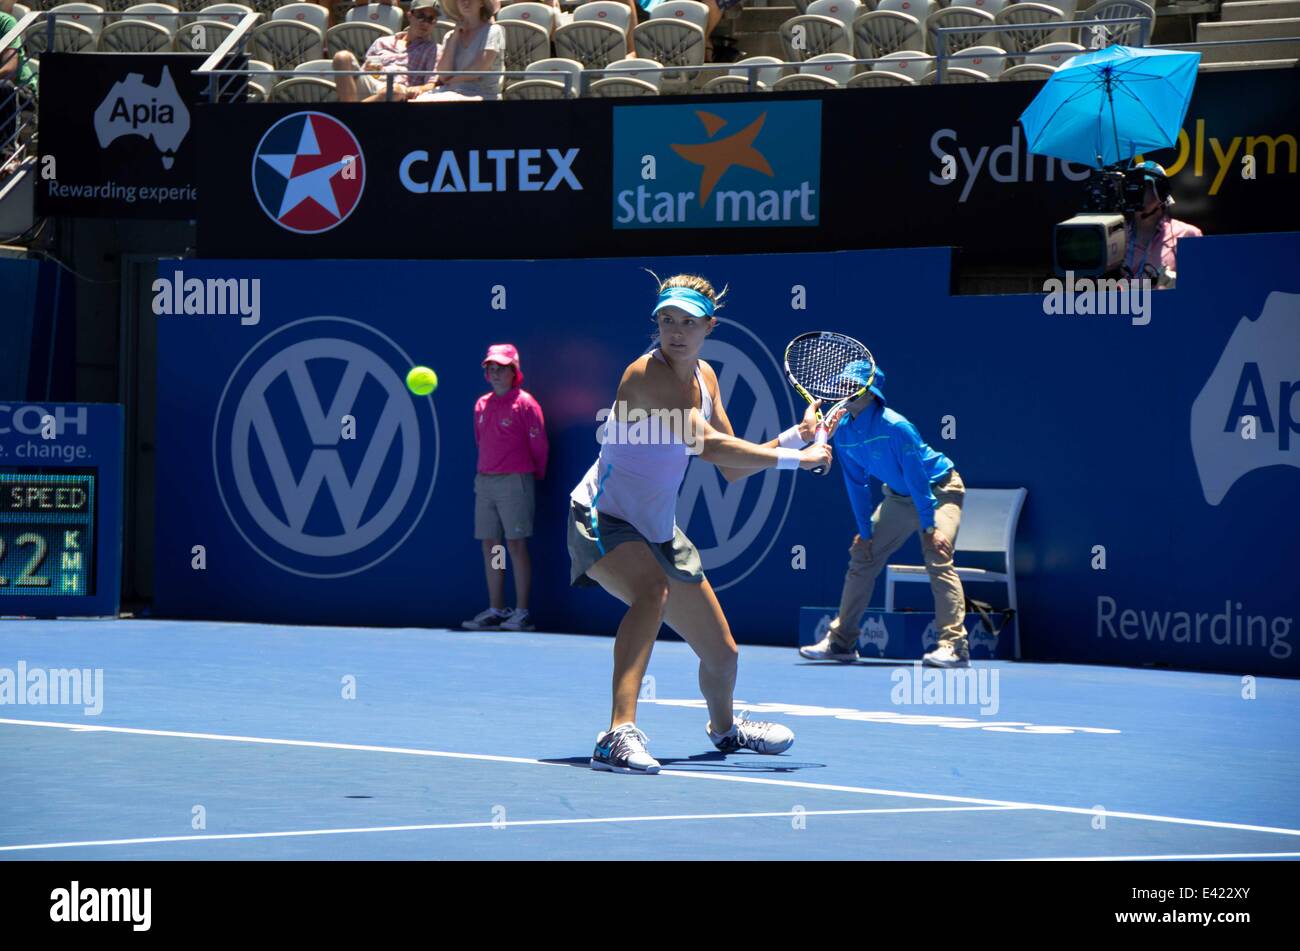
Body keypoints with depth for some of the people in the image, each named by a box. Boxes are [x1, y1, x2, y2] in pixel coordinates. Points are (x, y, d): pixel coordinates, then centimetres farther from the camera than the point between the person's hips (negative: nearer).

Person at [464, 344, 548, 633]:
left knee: (516, 544, -7)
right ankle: (495, 611, 10)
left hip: (514, 482, -6)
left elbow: (539, 445, -3)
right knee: (490, 545, 6)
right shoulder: (482, 405, 13)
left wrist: (534, 476, 5)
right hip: (484, 481, 6)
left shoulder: (524, 403, -6)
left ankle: (521, 612, -4)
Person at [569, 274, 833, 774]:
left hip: (659, 531, 8)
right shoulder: (648, 374, -22)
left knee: (721, 653, 14)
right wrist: (796, 460, -28)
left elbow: (732, 468, 9)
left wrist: (796, 435, -3)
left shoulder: (704, 376, 4)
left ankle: (723, 727, 48)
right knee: (653, 591, -40)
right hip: (604, 521, -8)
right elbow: (709, 445, -33)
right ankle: (619, 734, -49)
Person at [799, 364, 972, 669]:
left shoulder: (895, 427, -29)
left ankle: (954, 645, -25)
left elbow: (917, 478, -26)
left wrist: (930, 526, -25)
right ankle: (840, 641, 13)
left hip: (938, 491, -8)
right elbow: (856, 485, 1)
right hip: (899, 496, 8)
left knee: (938, 559, -24)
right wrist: (865, 531, 0)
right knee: (861, 558, 5)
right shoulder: (842, 432, -8)